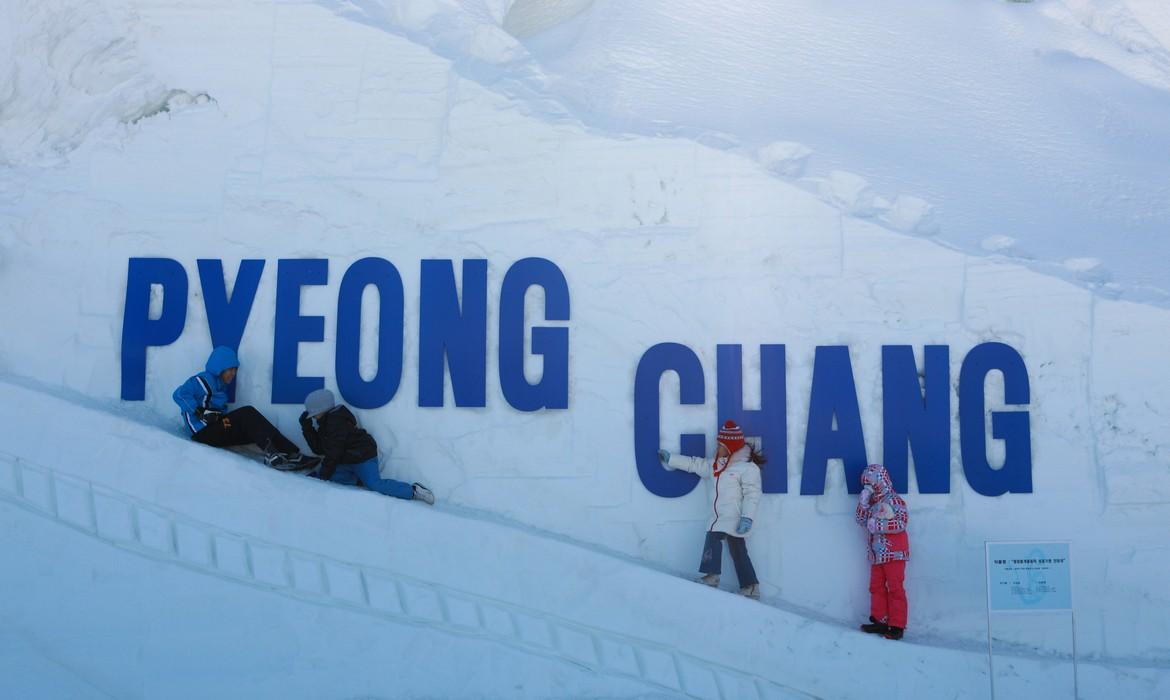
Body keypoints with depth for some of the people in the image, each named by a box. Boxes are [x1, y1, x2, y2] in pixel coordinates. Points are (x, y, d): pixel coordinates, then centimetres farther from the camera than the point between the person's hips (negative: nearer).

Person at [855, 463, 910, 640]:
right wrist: (862, 502, -3)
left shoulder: (894, 500, -7)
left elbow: (901, 522, -16)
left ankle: (897, 626, -2)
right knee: (876, 587, 8)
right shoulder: (872, 503, 15)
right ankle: (880, 621, 15)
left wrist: (878, 525, -17)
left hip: (894, 552, -8)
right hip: (877, 553, 8)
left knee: (895, 588, -5)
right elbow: (861, 520, 9)